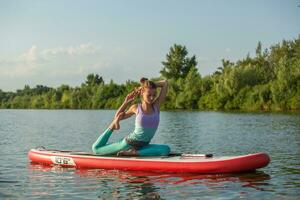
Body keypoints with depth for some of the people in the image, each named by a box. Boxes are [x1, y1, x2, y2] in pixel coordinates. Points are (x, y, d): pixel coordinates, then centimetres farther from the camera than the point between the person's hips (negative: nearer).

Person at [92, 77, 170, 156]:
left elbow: (165, 83, -4)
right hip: (128, 143, -2)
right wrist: (126, 102, -4)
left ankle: (135, 153, -24)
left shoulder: (156, 106, -3)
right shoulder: (136, 108, -6)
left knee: (166, 149, -28)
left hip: (142, 146, 2)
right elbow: (117, 117, 8)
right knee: (96, 148, -1)